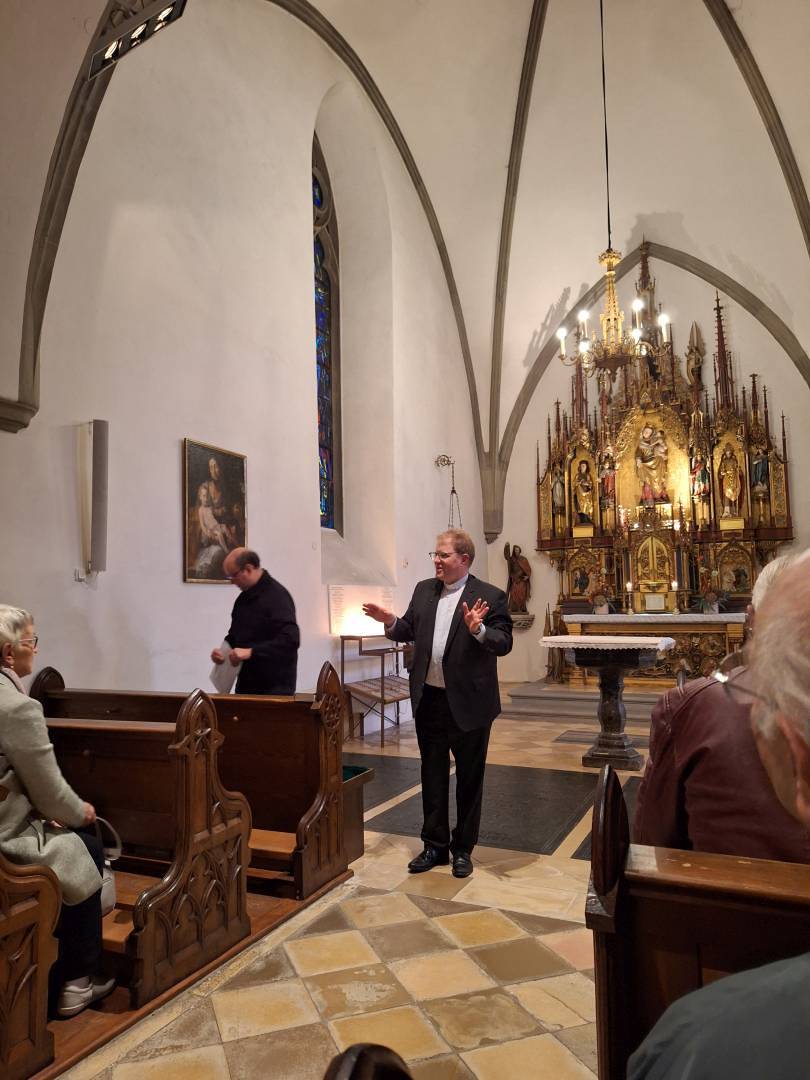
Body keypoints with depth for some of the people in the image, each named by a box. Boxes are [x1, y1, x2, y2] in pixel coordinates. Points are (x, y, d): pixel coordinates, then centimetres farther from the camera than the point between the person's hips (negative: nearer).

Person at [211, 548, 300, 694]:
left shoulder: (276, 596, -15)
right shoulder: (244, 598, 11)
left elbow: (291, 639, -26)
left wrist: (251, 652, -28)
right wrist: (223, 651, 3)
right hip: (246, 684, 8)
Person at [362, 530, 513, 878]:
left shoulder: (489, 596, -10)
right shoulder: (423, 590, 6)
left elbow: (504, 643, -15)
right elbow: (409, 630, 12)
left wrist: (478, 630, -33)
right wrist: (391, 622, -8)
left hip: (468, 702, -4)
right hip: (428, 699, 5)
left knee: (469, 776, 11)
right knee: (432, 774, 15)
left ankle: (463, 848, 28)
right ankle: (435, 845, 31)